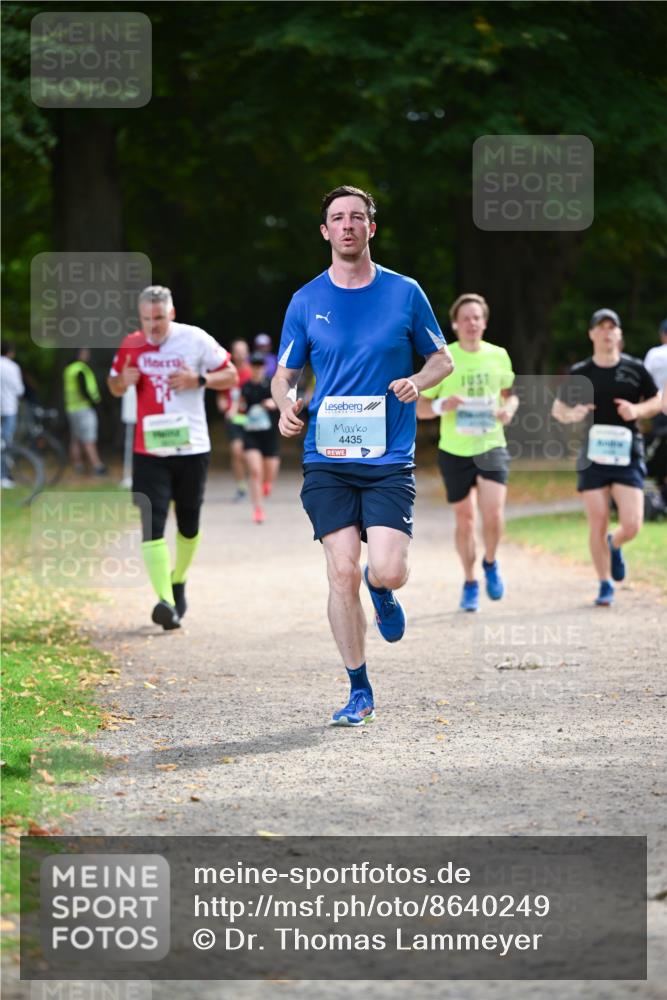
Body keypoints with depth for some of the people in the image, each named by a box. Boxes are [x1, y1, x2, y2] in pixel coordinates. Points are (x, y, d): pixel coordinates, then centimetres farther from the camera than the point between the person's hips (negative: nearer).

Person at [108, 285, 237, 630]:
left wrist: (198, 379, -17)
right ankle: (165, 601, -21)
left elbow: (231, 376, 1)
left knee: (188, 525, 11)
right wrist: (123, 381, -8)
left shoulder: (196, 340, -6)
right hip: (149, 451, 1)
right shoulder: (131, 345, 1)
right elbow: (114, 385, 17)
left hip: (192, 448, -1)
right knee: (151, 524, -14)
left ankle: (178, 583, 37)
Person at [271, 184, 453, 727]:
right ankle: (360, 693, 5)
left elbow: (442, 359, 13)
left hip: (390, 459, -1)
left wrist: (418, 382, -9)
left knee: (388, 572, -14)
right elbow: (284, 374, 13)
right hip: (327, 460, 1)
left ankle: (382, 591, 26)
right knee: (342, 574, -7)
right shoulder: (306, 301, 6)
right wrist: (287, 405, -10)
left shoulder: (405, 293, 4)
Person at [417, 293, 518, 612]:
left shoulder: (499, 356, 2)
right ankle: (469, 583, 25)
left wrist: (508, 408, -4)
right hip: (454, 451, -1)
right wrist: (442, 405, -23)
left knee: (493, 515, -15)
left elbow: (509, 393, 19)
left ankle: (490, 564, 15)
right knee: (465, 518, 7)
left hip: (491, 446, 1)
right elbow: (420, 408, -2)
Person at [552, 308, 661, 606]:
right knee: (597, 525, -2)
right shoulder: (580, 373, 2)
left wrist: (638, 410, -9)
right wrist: (572, 415, -11)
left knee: (631, 524, -9)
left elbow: (657, 400, 12)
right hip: (593, 457, 0)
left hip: (628, 456, 0)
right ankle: (605, 586, 14)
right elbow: (558, 408, 11)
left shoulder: (634, 369, 1)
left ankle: (615, 545, 27)